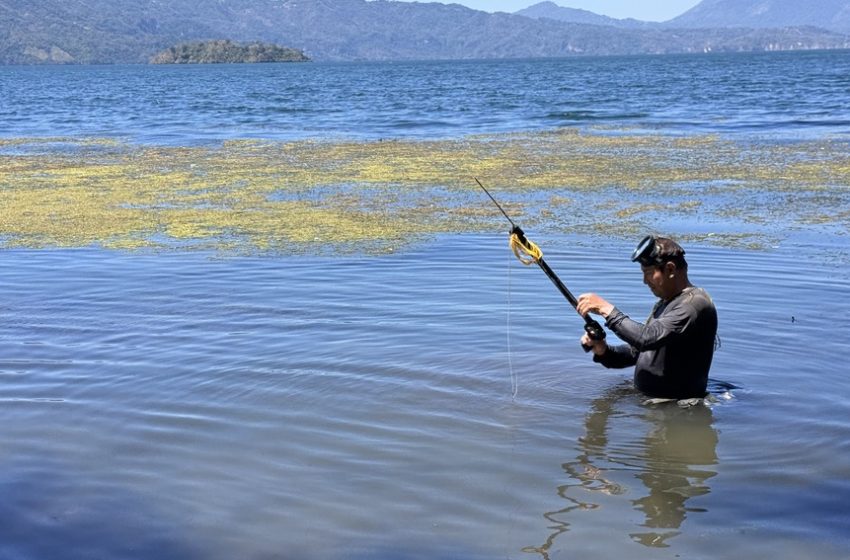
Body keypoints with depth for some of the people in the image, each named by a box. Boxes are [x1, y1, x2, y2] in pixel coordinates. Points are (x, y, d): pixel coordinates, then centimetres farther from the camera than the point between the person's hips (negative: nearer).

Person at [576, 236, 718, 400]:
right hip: (645, 397, 9)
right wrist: (604, 351, 0)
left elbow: (649, 338, -28)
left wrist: (608, 310, -20)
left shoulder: (695, 303, -15)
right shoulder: (664, 303, 17)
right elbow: (638, 350, 19)